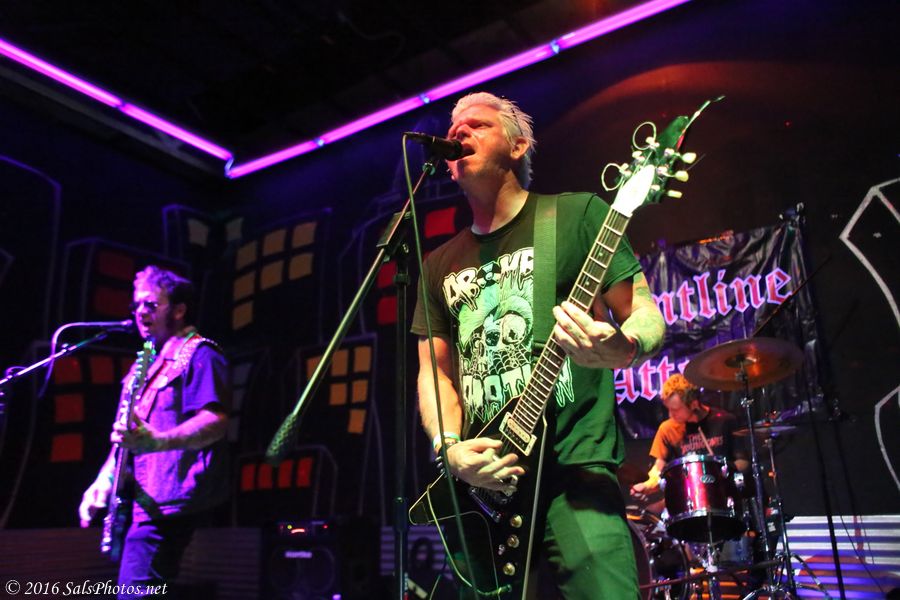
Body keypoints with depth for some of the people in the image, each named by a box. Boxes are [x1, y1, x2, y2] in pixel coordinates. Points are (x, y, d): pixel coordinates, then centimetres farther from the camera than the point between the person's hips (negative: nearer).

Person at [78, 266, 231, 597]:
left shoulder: (199, 354, -9)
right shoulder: (148, 363, 20)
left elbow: (216, 421, -22)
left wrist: (156, 442, -34)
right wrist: (104, 478, 15)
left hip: (169, 500, -10)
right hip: (142, 498, 10)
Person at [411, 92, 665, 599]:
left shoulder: (576, 214, 0)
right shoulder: (441, 264, 14)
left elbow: (648, 316, -2)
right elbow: (435, 369, 12)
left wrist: (622, 348, -25)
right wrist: (450, 447, -5)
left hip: (573, 463, -4)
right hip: (483, 475, 5)